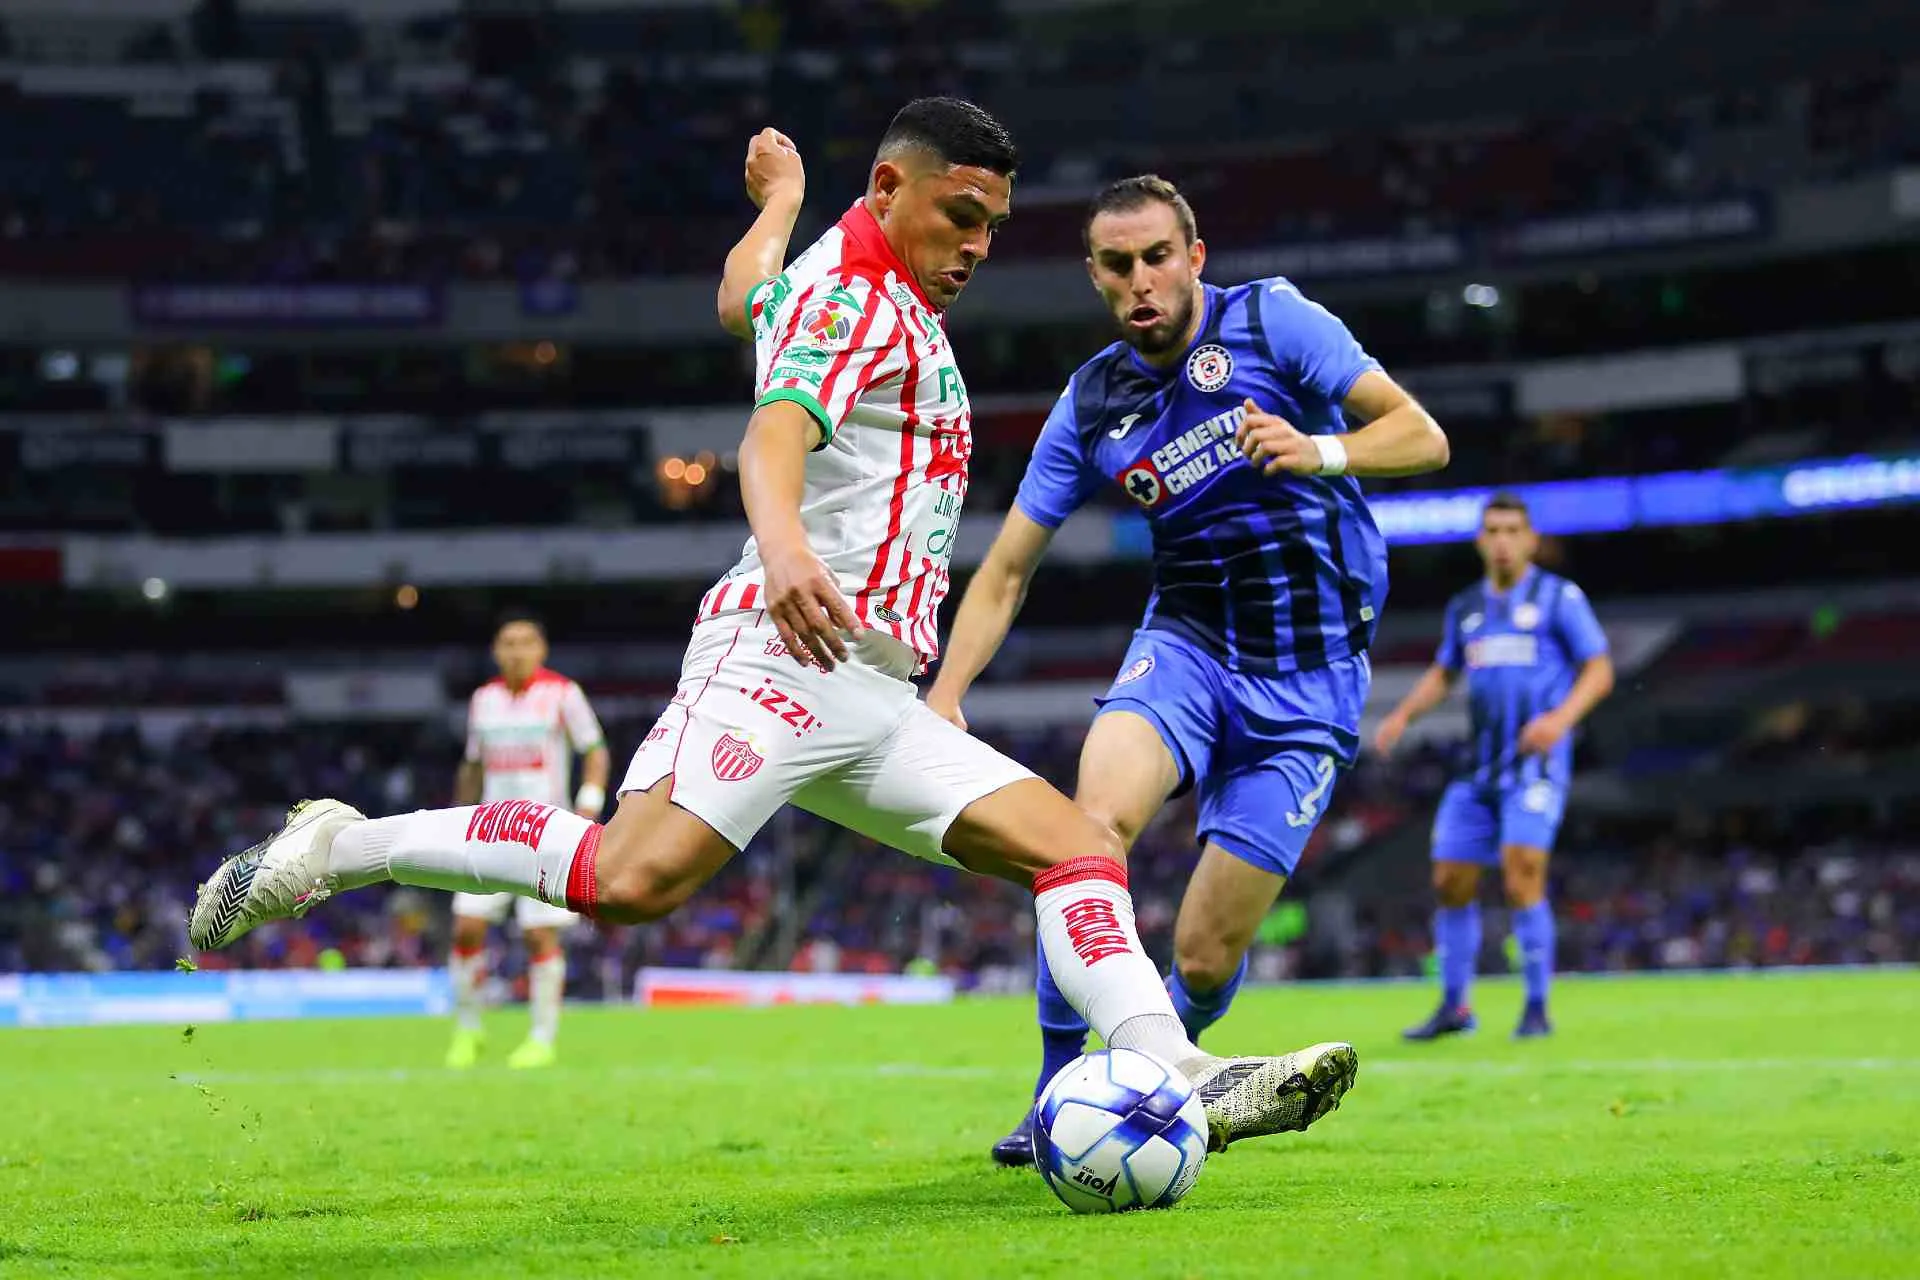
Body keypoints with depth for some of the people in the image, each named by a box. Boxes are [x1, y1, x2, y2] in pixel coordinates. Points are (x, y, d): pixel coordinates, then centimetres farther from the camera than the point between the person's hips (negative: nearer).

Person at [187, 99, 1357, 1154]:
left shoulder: (892, 301, 26)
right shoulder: (855, 294, -5)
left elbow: (745, 292, 48)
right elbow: (776, 426, -26)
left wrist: (782, 186, 69)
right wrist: (781, 542, -48)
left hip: (877, 705, 10)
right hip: (791, 653, -10)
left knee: (1082, 846, -2)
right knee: (634, 878, -28)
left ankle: (1174, 1077, -16)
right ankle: (338, 848, -15)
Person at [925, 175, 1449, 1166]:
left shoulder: (1271, 321, -6)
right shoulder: (1091, 405, 3)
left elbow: (1422, 436, -7)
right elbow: (1006, 570, 8)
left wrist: (1319, 453, -27)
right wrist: (944, 695, -6)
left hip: (1307, 682, -2)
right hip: (1186, 644, 2)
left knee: (1204, 958, -6)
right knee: (1096, 821, -30)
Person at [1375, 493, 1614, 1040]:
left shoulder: (1559, 597, -1)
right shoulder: (1465, 607, 14)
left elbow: (1600, 671, -3)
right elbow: (1442, 674, 26)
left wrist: (1563, 717, -19)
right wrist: (1402, 715, 9)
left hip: (1537, 762, -6)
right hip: (1479, 768, 6)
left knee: (1522, 876, -18)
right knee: (1451, 883, 4)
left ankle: (1537, 1009, -9)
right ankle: (1454, 1006, 18)